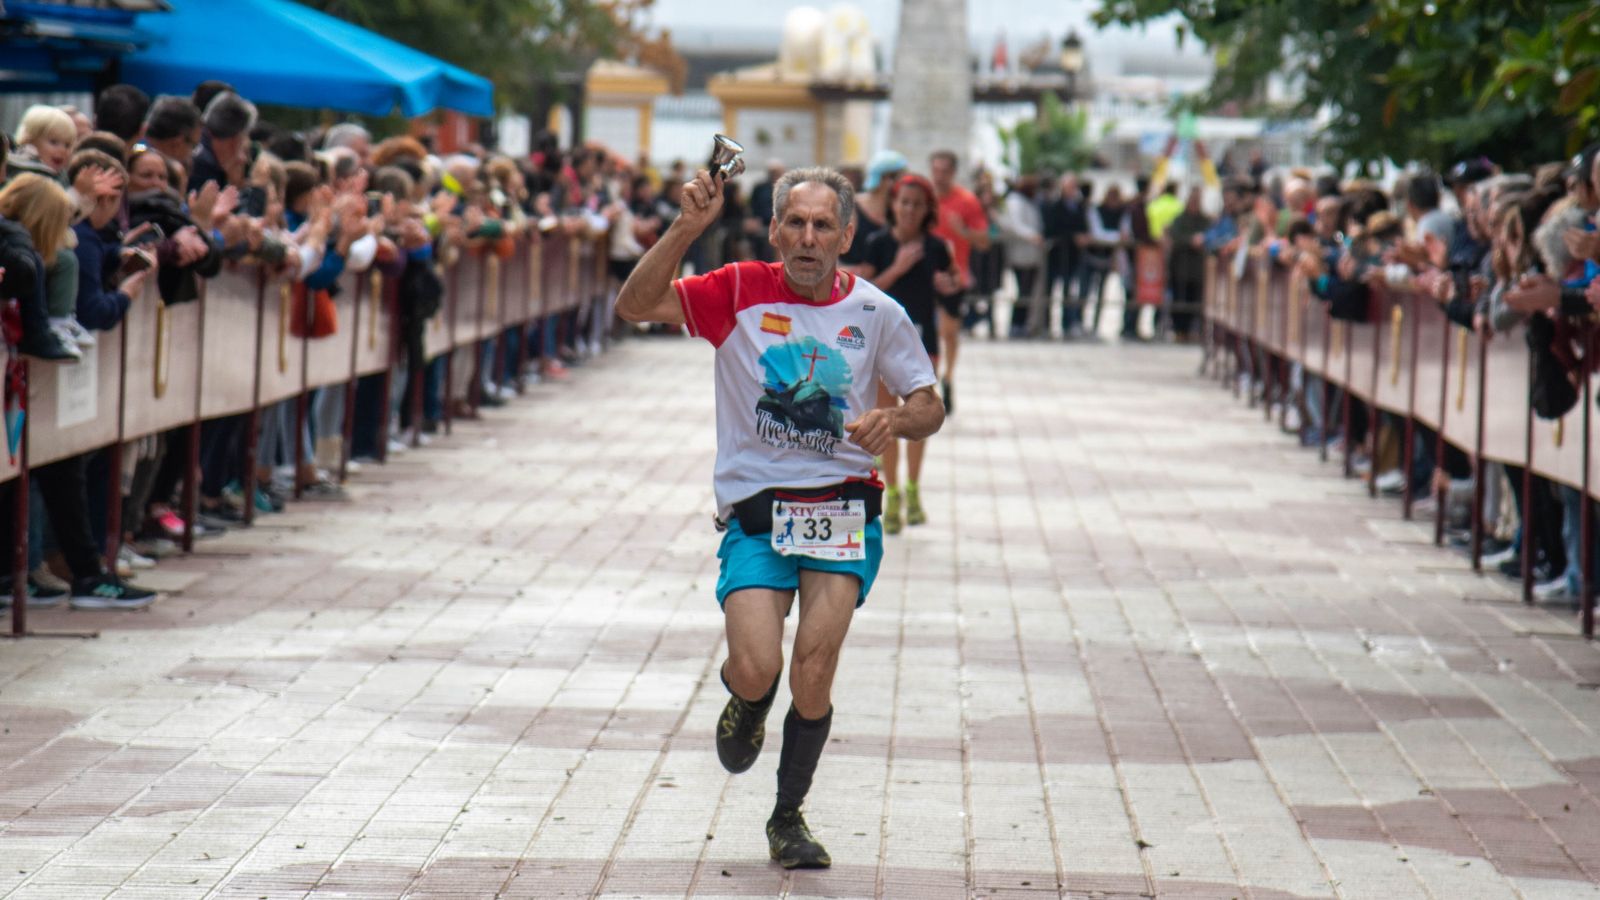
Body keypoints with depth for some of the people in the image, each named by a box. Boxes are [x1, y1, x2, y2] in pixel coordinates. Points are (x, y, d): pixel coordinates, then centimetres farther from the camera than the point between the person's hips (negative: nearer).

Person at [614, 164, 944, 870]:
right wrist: (687, 229, -21)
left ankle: (789, 818, 10)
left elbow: (929, 406, 10)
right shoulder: (741, 293, -1)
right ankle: (748, 705, 24)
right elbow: (634, 307, -11)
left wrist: (894, 422, -13)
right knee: (756, 670, -17)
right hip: (755, 512, 0)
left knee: (813, 673, -14)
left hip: (843, 507, 1)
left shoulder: (875, 313, 3)